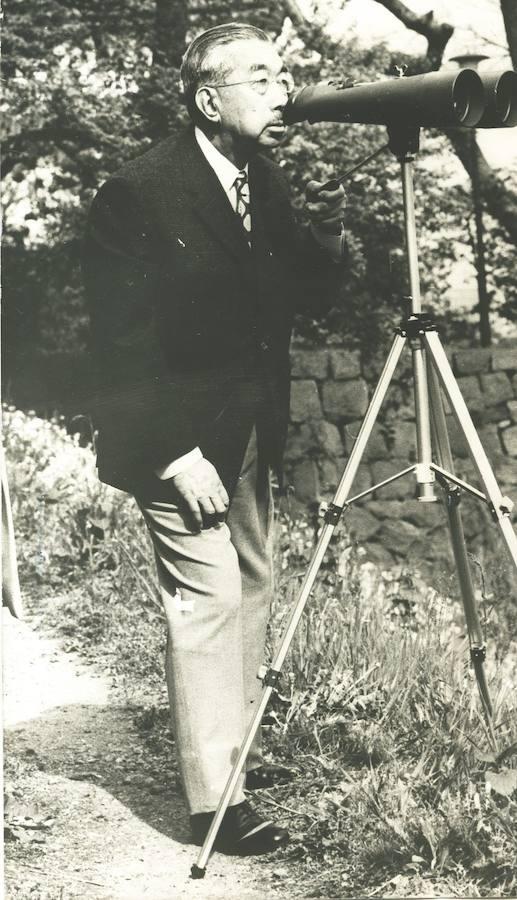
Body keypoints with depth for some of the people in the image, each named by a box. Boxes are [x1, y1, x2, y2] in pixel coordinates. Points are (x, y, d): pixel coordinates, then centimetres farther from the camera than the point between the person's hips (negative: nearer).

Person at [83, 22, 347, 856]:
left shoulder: (266, 182, 4)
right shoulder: (138, 192, -19)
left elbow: (300, 299, 10)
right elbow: (121, 340, -19)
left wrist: (325, 239, -11)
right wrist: (176, 455, -21)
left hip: (249, 434, 8)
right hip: (179, 441, -8)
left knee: (251, 586, 14)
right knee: (209, 597, -9)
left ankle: (238, 748, 29)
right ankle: (214, 800, -2)